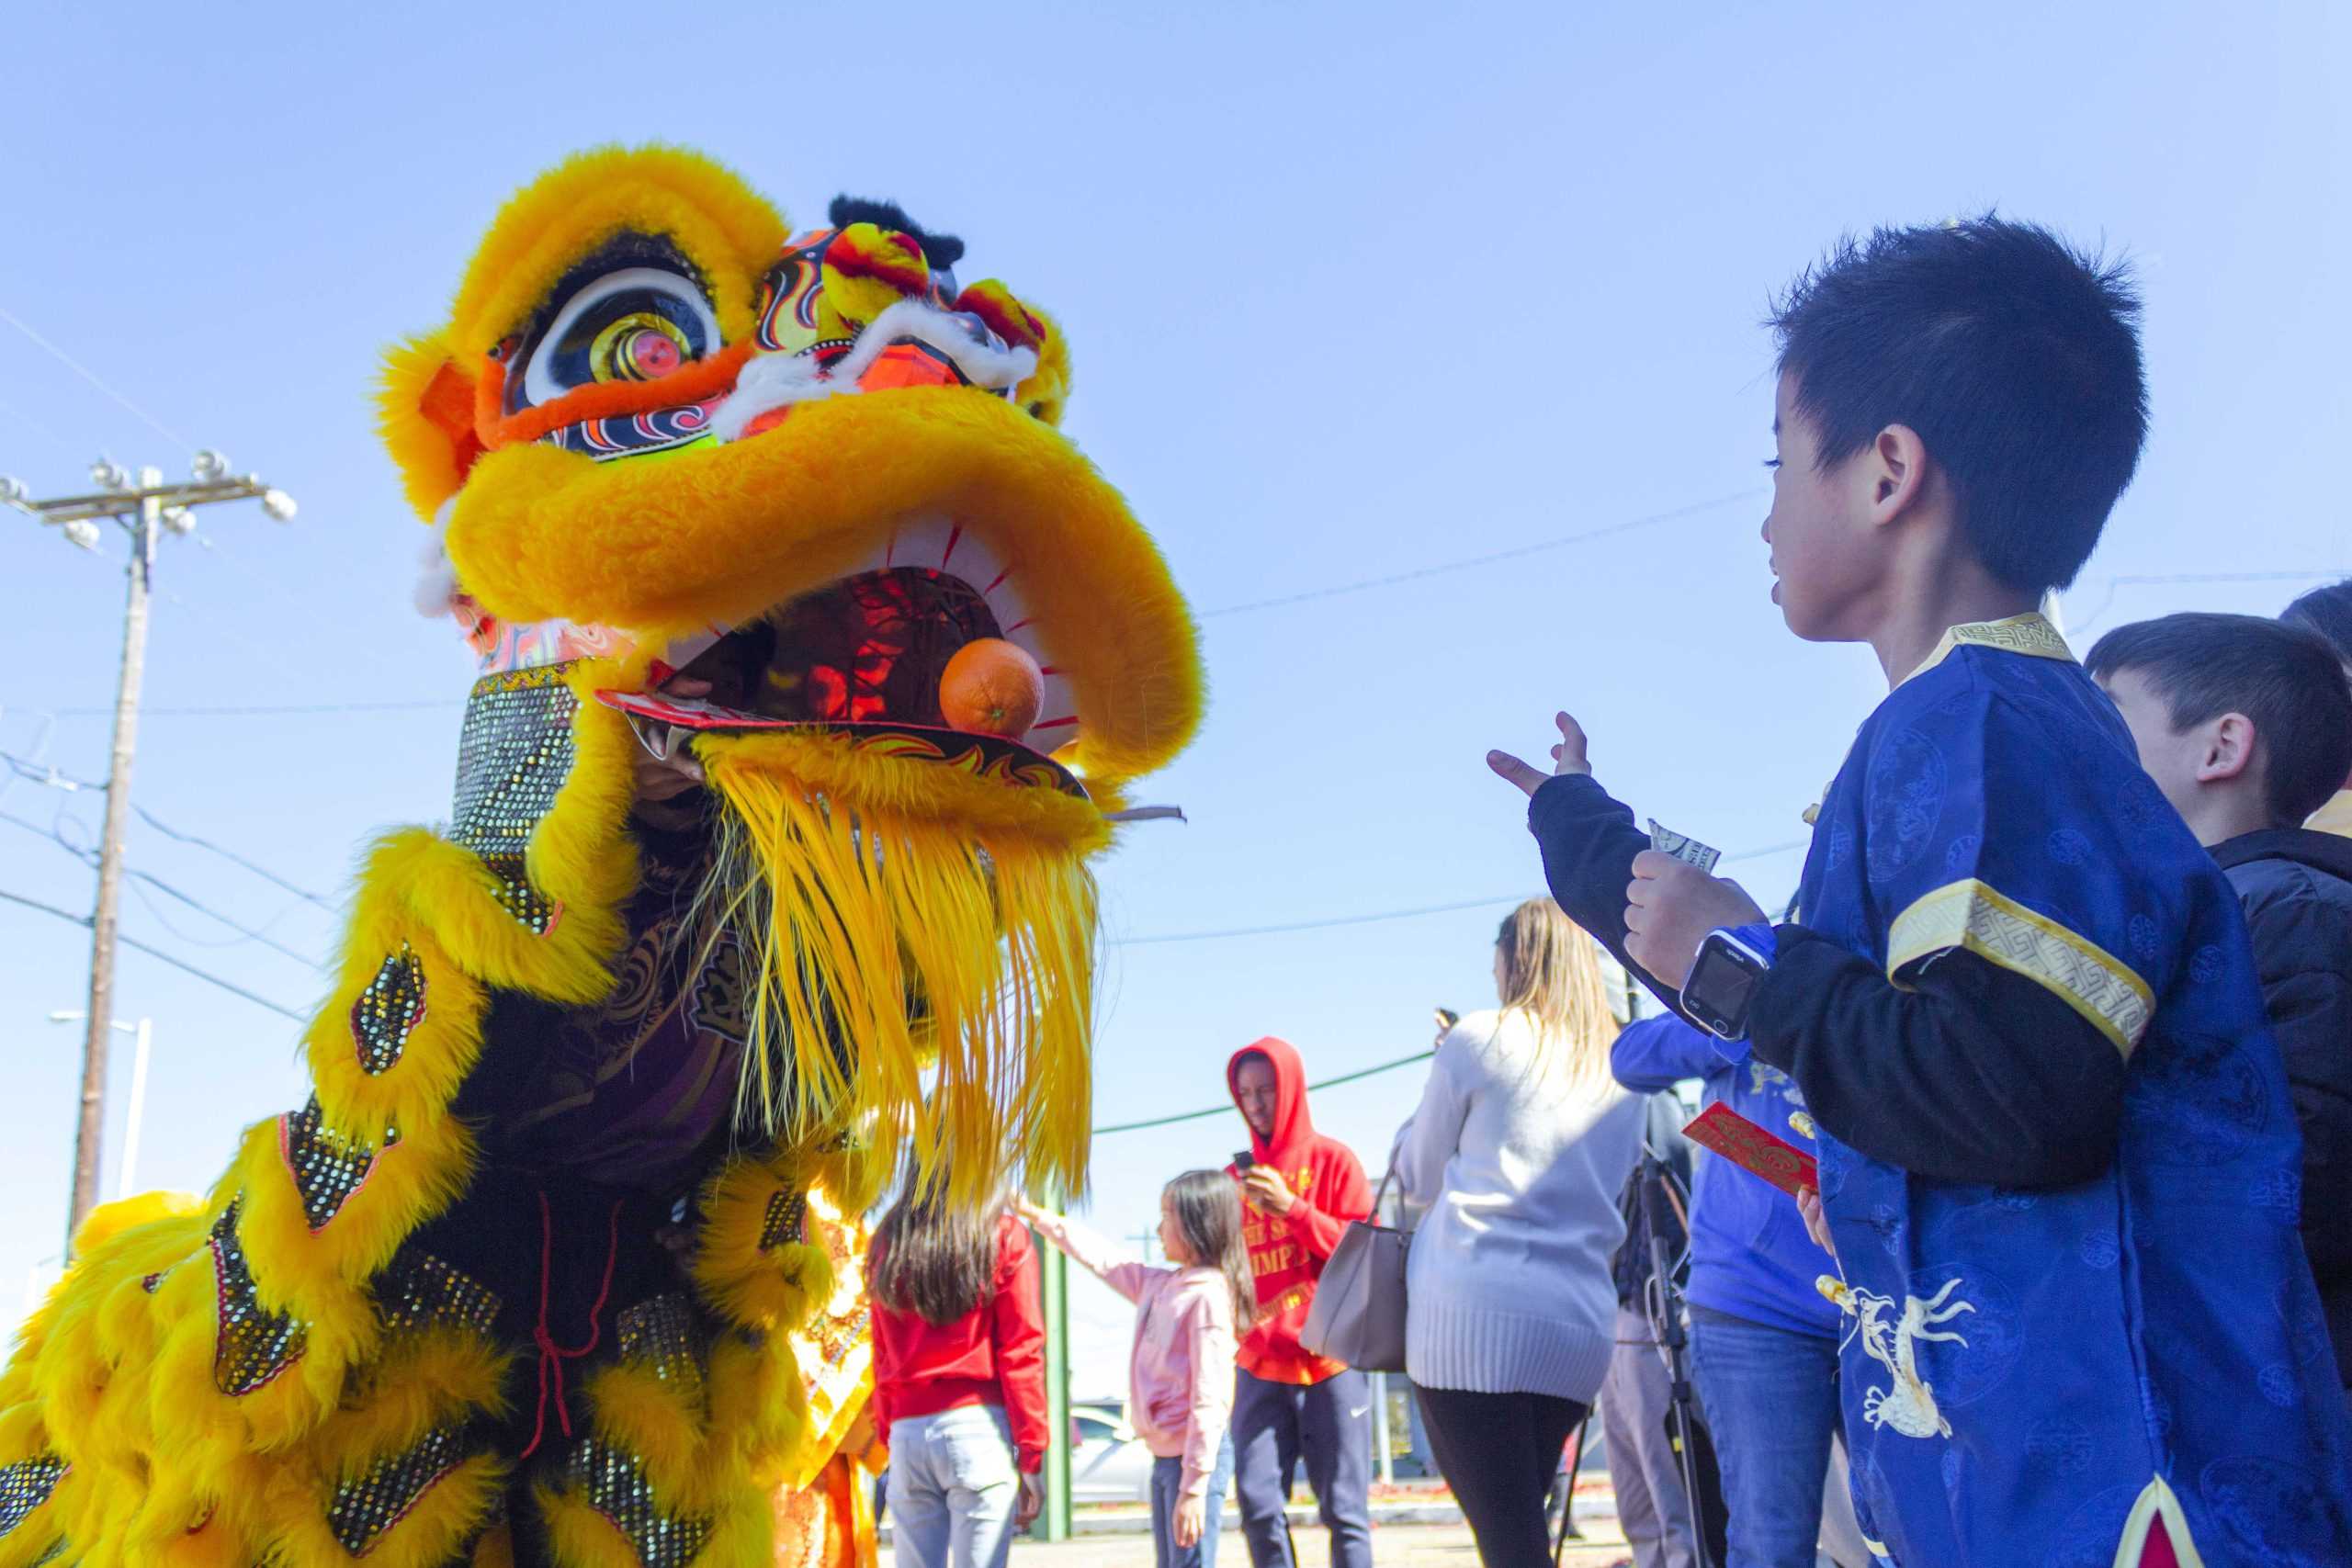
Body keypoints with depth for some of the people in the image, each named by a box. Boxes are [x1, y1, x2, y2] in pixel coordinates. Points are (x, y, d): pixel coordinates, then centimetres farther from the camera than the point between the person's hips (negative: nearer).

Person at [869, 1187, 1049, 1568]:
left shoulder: (887, 1240, 11)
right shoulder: (1003, 1236, 0)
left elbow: (881, 1354, 10)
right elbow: (1022, 1350, -4)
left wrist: (888, 1434, 13)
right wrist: (1031, 1455, -3)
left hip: (906, 1433, 4)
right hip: (980, 1426, -3)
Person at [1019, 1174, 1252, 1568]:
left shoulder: (1208, 1295, -15)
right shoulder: (1159, 1286, 10)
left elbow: (1210, 1398, -19)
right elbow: (1104, 1260, 24)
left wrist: (1194, 1487, -21)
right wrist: (1037, 1216, 27)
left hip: (1197, 1455, -9)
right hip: (1164, 1455, 9)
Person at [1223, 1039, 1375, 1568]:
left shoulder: (1333, 1160, 4)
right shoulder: (1235, 1176, 13)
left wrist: (1291, 1207, -12)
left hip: (1331, 1358, -3)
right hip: (1259, 1365, 3)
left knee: (1343, 1509, -4)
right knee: (1258, 1506, -6)